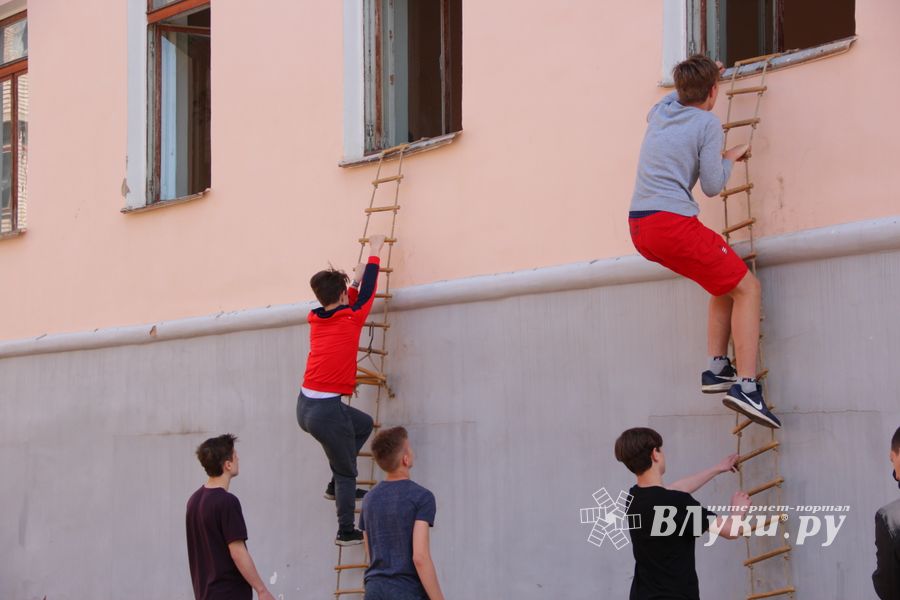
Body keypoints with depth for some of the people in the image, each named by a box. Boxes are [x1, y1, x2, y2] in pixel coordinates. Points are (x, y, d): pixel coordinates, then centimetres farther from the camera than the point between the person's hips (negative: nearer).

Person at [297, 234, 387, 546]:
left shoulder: (316, 320, 9)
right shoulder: (350, 320, -7)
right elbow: (367, 293, 8)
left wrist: (355, 279, 41)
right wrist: (374, 253, 20)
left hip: (304, 407, 7)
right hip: (327, 410, -7)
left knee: (364, 424, 27)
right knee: (346, 471, 7)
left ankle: (336, 485, 22)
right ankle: (346, 531, 10)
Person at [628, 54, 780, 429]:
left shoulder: (661, 111, 18)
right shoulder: (708, 123, -2)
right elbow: (712, 186, -4)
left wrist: (701, 74, 57)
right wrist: (731, 158, 14)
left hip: (639, 228, 8)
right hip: (672, 221, -8)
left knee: (726, 279, 23)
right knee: (747, 288, -1)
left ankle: (717, 369, 15)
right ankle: (746, 386, -14)